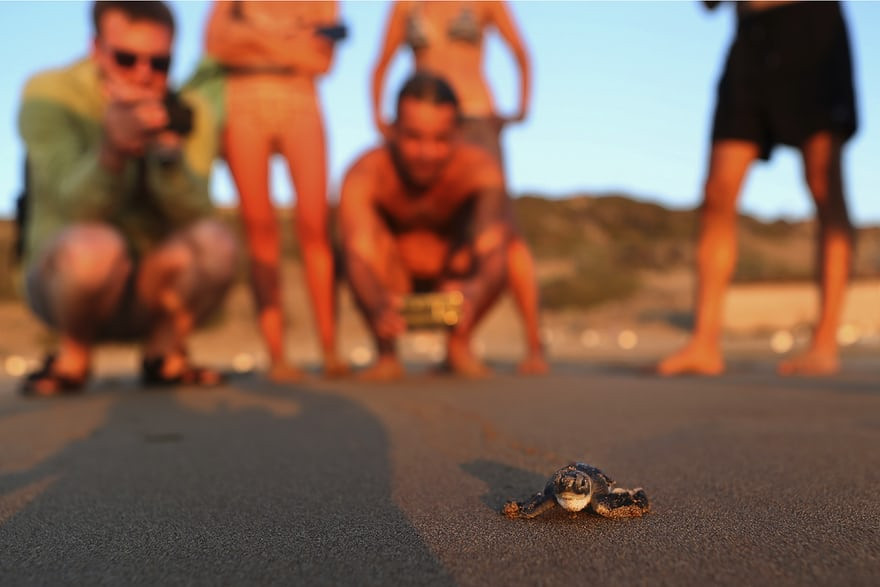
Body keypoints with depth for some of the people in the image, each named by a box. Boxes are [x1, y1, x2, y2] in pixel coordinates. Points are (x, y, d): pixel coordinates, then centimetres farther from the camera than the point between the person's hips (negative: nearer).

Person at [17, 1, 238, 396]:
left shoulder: (188, 114, -6)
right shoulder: (49, 96, -13)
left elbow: (191, 213, -20)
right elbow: (79, 211, -26)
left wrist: (165, 144, -38)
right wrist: (114, 146, -45)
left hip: (149, 291, 2)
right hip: (63, 280, -2)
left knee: (214, 242, -27)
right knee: (93, 245, -36)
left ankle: (164, 354, -1)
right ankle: (73, 357, -4)